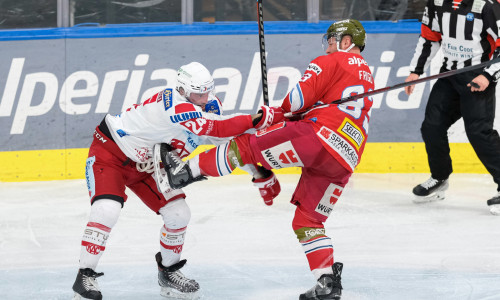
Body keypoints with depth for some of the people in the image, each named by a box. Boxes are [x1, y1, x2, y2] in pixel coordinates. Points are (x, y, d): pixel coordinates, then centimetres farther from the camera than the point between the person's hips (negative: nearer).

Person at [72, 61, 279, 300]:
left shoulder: (209, 107, -8)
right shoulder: (175, 105, -35)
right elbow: (216, 130, -42)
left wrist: (262, 174, -3)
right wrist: (254, 120, -41)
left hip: (145, 166, 8)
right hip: (109, 150, -8)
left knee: (178, 214, 1)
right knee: (106, 211, -27)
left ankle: (167, 272, 22)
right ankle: (85, 277, -17)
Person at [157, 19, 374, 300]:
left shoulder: (332, 62, 6)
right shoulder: (368, 78, 32)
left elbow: (300, 98, -6)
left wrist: (280, 111, 15)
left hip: (317, 135, -8)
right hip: (344, 163, 8)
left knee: (247, 146, 0)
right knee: (308, 221, 13)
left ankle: (186, 170, -1)